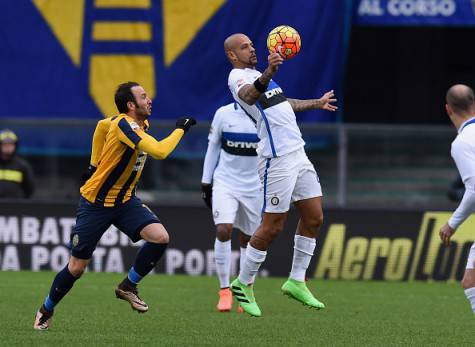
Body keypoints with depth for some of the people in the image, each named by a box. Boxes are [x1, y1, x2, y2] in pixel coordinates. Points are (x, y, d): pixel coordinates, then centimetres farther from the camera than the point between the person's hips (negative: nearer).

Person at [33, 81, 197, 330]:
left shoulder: (141, 125, 2)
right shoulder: (123, 125, -25)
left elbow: (104, 125, 21)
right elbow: (159, 151, -36)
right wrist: (180, 129, -23)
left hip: (124, 200, 7)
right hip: (95, 204, -7)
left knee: (160, 237, -17)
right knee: (77, 267, 1)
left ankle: (128, 286, 3)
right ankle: (46, 309, 26)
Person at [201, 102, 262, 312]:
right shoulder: (224, 114, -2)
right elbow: (213, 148, 7)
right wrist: (206, 183, 7)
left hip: (254, 186, 1)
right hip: (225, 182, -1)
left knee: (248, 239, 6)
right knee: (223, 230, -17)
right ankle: (224, 291, -7)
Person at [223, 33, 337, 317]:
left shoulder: (258, 74, 21)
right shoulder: (238, 76, -8)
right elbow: (249, 95, -33)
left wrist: (317, 103, 49)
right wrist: (268, 75, -52)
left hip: (298, 153, 9)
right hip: (277, 159, -9)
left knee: (314, 218, 7)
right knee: (272, 227, -6)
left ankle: (297, 282, 17)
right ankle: (244, 284, 8)